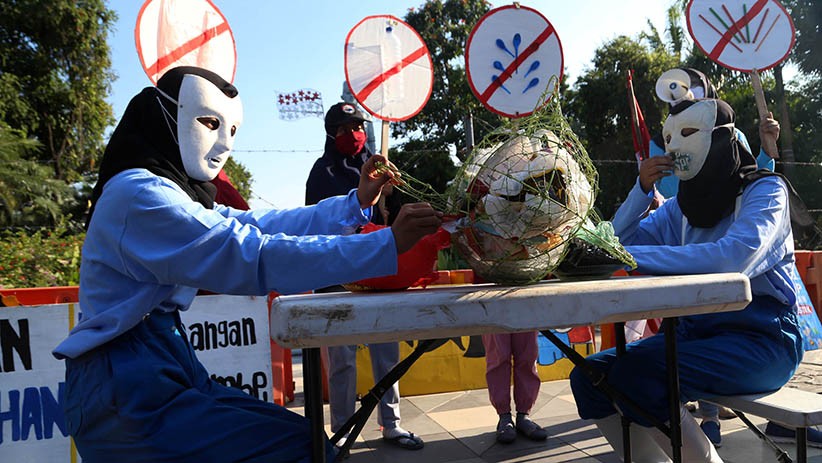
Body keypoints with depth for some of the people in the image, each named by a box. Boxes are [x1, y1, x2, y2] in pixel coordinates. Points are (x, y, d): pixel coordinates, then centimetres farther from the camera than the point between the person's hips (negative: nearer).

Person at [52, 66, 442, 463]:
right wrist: (388, 245, -27)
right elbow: (255, 258, -27)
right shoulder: (139, 194, -18)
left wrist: (355, 204, -1)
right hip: (123, 391, -9)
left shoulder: (171, 191, 13)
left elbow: (259, 225, 7)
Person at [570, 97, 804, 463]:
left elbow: (736, 256, -26)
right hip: (695, 329, 7)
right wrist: (643, 188, -2)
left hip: (761, 336, -6)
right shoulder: (679, 208, 13)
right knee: (588, 377, -9)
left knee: (635, 375, -29)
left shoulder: (764, 189, -5)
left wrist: (630, 255, -29)